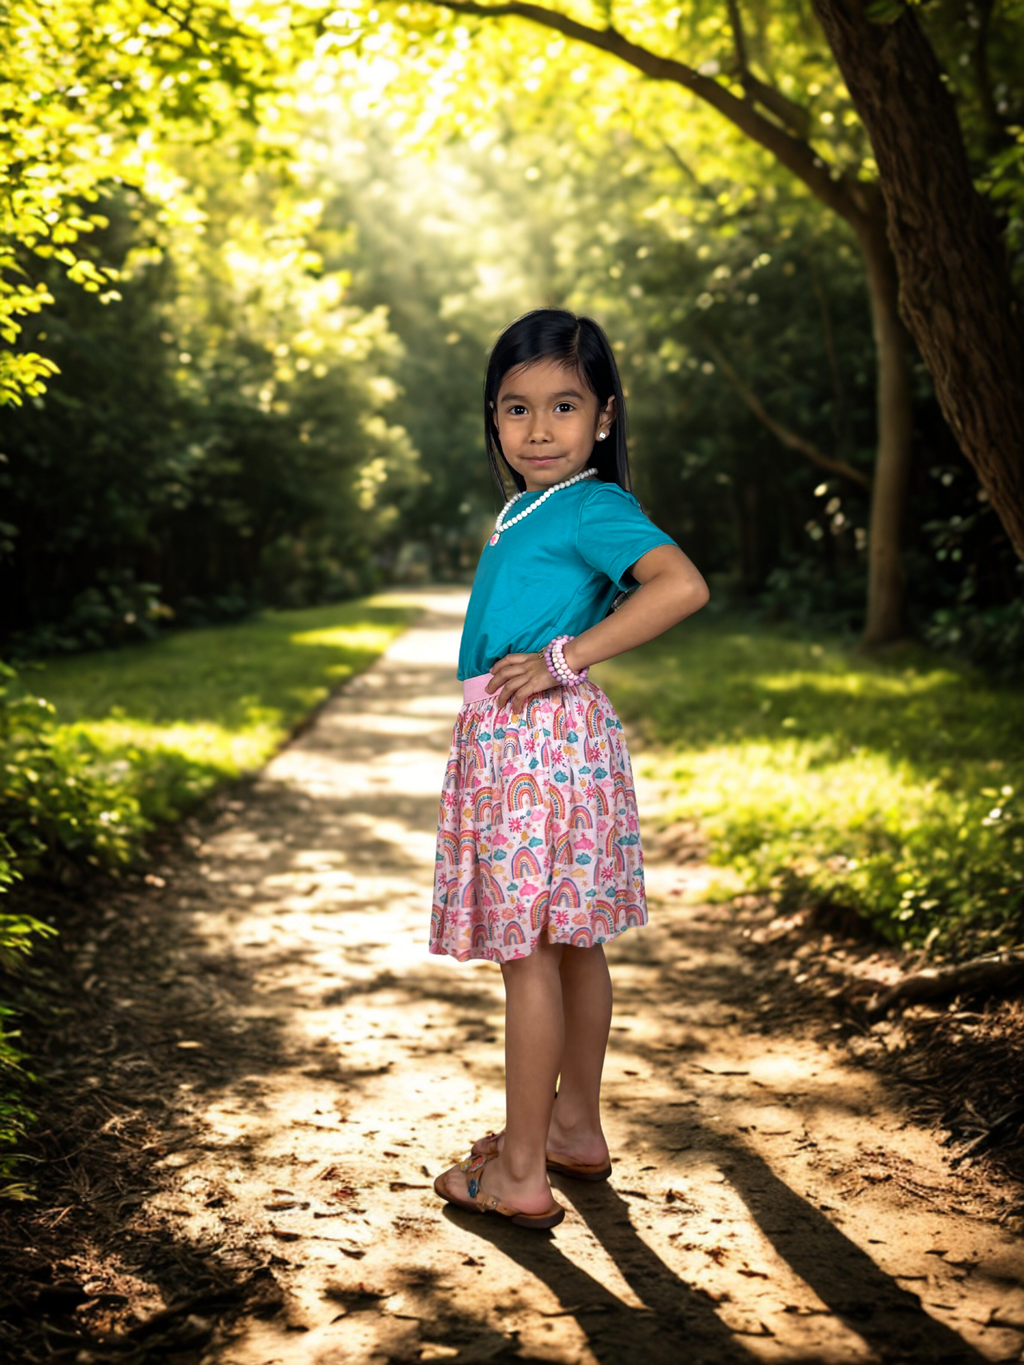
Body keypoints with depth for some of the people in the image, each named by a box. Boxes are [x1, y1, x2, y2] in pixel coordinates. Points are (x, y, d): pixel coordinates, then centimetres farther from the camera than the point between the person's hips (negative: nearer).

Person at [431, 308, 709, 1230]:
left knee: (528, 955, -3)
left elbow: (683, 586, -28)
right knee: (573, 946, 16)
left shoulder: (592, 508, -14)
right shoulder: (527, 511, 14)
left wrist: (565, 658, -24)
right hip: (511, 740, 9)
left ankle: (520, 1172, 6)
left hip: (535, 740, -9)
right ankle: (577, 1128, 29)